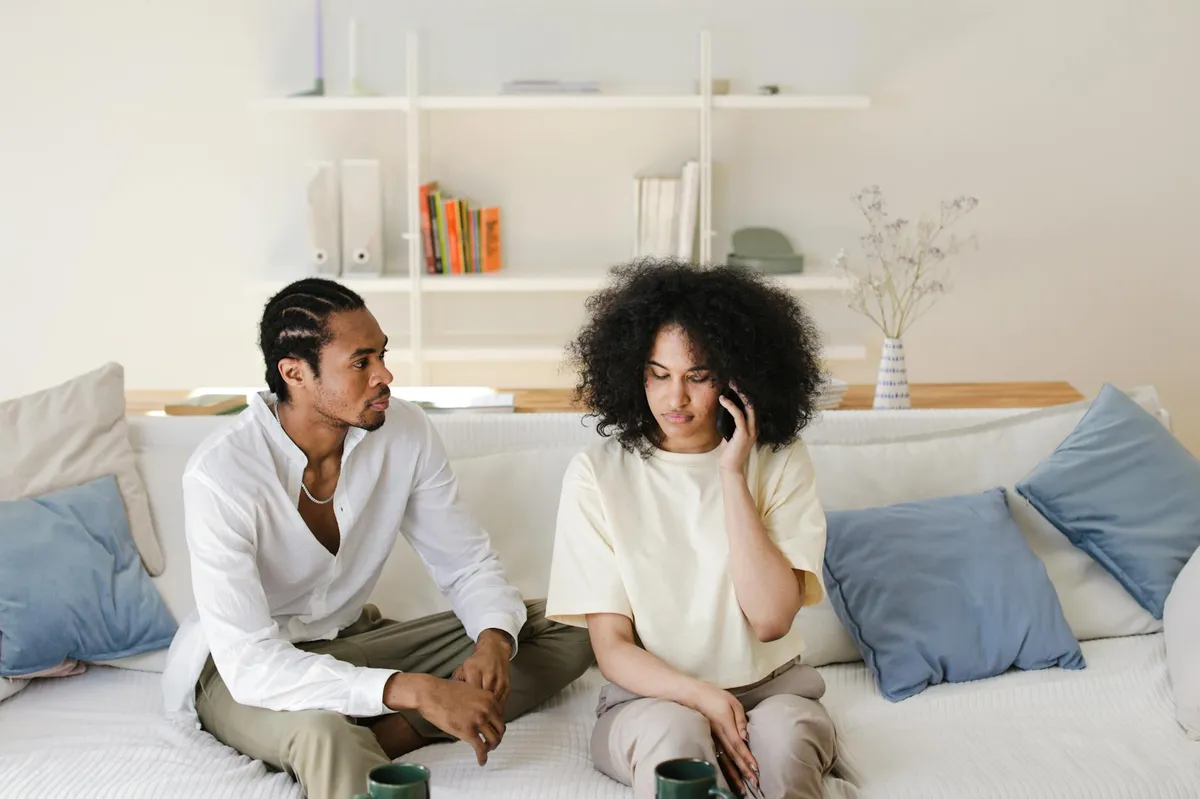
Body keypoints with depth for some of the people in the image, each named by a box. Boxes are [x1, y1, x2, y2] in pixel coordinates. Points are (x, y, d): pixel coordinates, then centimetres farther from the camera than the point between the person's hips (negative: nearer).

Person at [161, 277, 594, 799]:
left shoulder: (405, 432, -12)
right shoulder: (219, 475, -28)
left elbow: (468, 564, -1)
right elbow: (248, 664, -34)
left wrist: (493, 641, -26)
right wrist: (416, 691, -43)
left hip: (351, 642, 7)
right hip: (240, 673, -7)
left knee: (565, 629, -10)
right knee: (322, 731, -44)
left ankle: (380, 735, -20)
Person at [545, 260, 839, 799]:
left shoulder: (781, 463, -2)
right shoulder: (597, 475, -4)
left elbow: (771, 620, -13)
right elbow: (612, 646, -4)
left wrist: (732, 477, -15)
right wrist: (701, 697, -22)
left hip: (771, 689, 0)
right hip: (650, 697, 0)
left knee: (783, 733, -34)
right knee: (674, 731, -35)